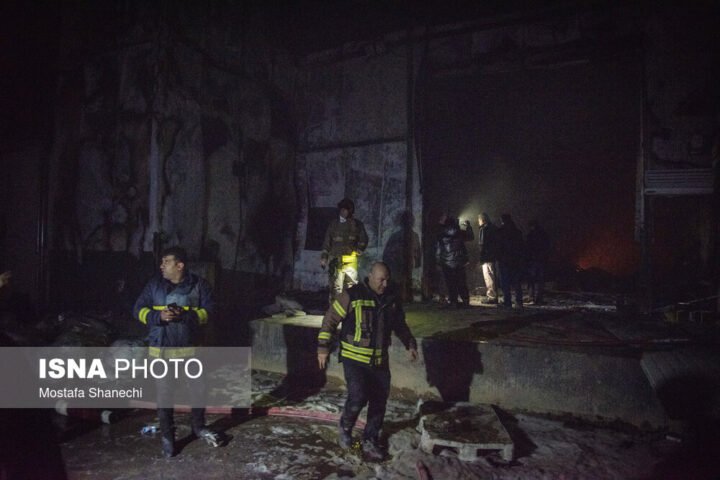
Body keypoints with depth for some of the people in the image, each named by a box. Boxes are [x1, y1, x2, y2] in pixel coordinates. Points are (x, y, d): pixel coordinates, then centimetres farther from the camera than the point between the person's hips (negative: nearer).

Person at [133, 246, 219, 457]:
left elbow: (208, 312, -8)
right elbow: (139, 309, 3)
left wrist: (184, 315, -23)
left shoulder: (199, 285, -5)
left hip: (190, 347, 0)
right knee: (164, 394, 7)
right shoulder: (154, 285, 1)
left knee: (198, 388, 9)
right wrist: (159, 316, -17)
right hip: (161, 349, 1)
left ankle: (198, 426, 32)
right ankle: (167, 435, 23)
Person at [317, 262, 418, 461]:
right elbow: (330, 319, -6)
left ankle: (370, 442, 27)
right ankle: (345, 427, 14)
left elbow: (400, 325, 21)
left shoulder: (392, 299, 5)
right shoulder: (352, 295, -12)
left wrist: (410, 344, 12)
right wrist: (323, 348, -8)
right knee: (358, 397, -17)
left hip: (380, 361, 5)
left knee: (379, 403, 8)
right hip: (354, 358, -5)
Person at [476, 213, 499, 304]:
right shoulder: (494, 228, 15)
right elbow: (497, 242, 17)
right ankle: (493, 296, 22)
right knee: (493, 277, 15)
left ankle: (491, 297, -3)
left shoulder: (483, 229, -11)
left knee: (489, 277, -5)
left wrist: (481, 259, -14)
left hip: (487, 257, -9)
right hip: (494, 256, 9)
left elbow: (482, 245, -16)